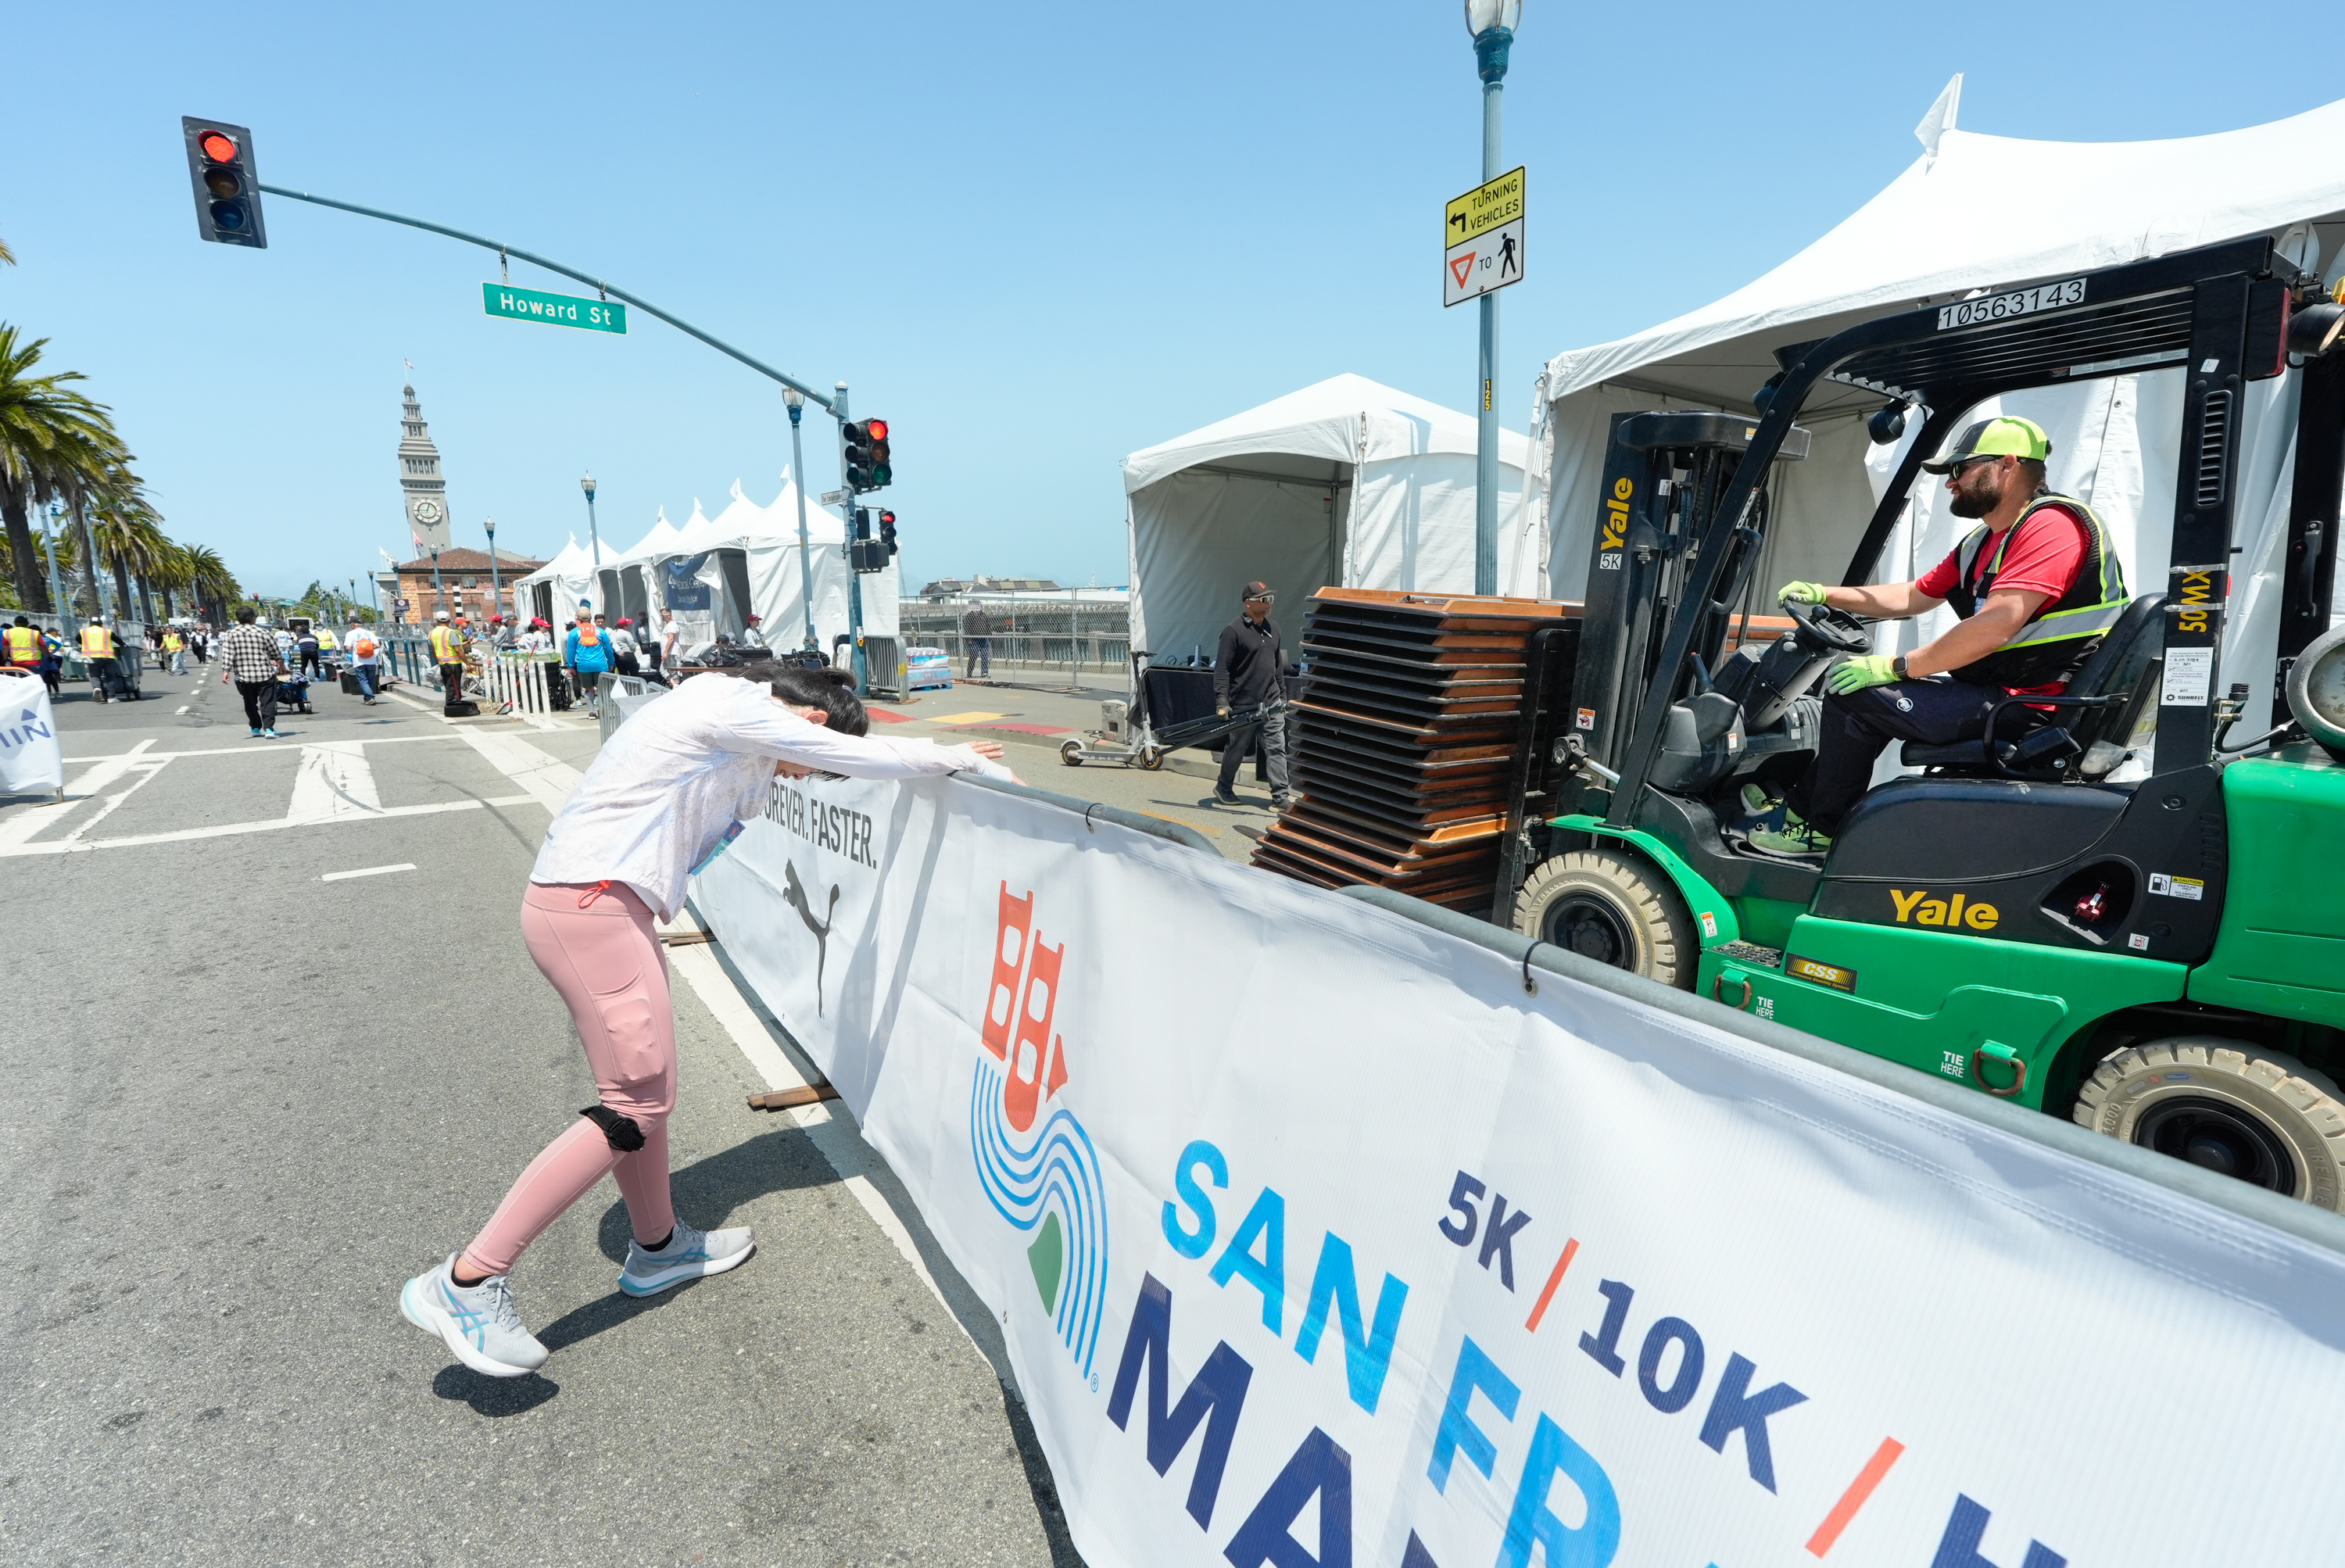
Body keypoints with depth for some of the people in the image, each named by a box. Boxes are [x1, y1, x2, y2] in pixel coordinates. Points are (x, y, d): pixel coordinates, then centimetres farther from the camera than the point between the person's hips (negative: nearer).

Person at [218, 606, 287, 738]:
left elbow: (227, 654, -6)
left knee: (250, 703, 17)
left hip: (243, 677, 2)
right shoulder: (262, 632, -1)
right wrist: (281, 664, 23)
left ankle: (256, 728, 24)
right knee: (267, 703, -2)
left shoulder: (231, 634, 1)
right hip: (265, 674, -2)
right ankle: (269, 729, -12)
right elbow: (274, 651, 7)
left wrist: (226, 670, -4)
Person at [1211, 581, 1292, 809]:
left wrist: (1282, 696, 19)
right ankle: (1223, 787, 31)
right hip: (1243, 705, -5)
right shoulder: (1233, 631, -10)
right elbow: (1222, 668, -13)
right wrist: (1222, 701, -20)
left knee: (1277, 749, -1)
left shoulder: (1273, 628, 11)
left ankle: (1280, 797, 2)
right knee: (1236, 750, 10)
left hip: (1272, 704, 5)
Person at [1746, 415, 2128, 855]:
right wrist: (1824, 595, 14)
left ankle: (1819, 831, -2)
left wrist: (1897, 667, -21)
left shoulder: (2052, 524, -15)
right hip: (1998, 694, 11)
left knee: (1855, 693, -16)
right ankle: (1801, 802, 16)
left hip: (2033, 714, -11)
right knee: (1850, 679, 18)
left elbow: (1996, 625, -26)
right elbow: (1913, 597, 23)